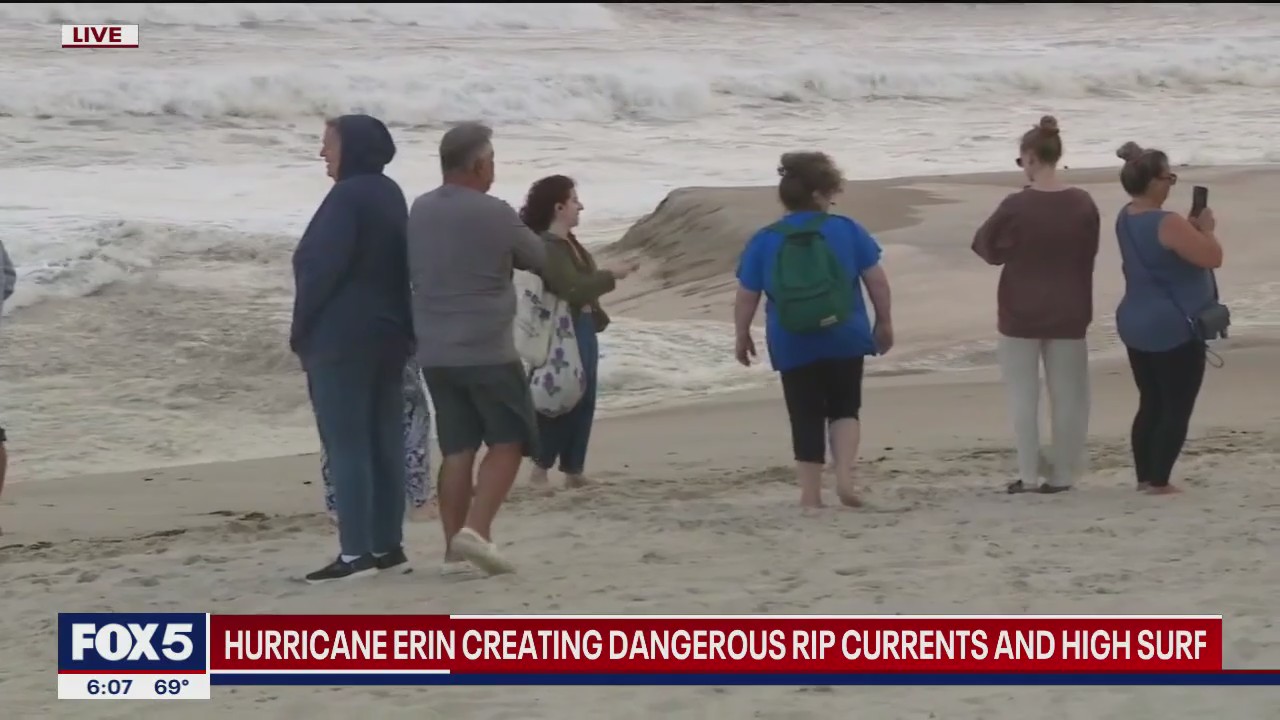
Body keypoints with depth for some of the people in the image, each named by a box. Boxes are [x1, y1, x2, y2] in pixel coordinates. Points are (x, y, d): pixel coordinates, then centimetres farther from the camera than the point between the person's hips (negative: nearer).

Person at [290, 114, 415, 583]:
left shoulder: (347, 197, -15)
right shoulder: (390, 195, 14)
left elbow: (322, 268, -19)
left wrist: (301, 332, -10)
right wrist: (402, 327, 17)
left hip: (340, 339, -9)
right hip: (388, 335, 9)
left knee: (346, 446, -7)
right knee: (384, 442, 9)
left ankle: (356, 552, -10)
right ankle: (387, 545, 12)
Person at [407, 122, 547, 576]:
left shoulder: (418, 212, 6)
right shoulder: (494, 214, -11)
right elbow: (541, 261, 1)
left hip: (434, 352, 6)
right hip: (487, 351, -6)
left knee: (457, 448, 9)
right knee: (508, 441, 2)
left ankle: (454, 545, 6)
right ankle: (476, 529, -14)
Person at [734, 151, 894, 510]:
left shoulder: (763, 241, -1)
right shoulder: (847, 230, -2)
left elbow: (746, 297, 2)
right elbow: (877, 281, 0)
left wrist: (742, 337, 16)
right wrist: (884, 322, 14)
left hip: (793, 346, 0)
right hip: (843, 339, 0)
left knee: (806, 418, 8)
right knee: (844, 408, 15)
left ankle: (811, 493, 7)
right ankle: (845, 475, -4)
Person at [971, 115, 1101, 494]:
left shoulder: (1016, 206, -15)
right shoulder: (1083, 203, -3)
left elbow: (986, 248, -3)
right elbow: (1089, 255, 6)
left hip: (1021, 313, -3)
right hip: (1068, 313, 3)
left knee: (1023, 395, 5)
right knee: (1067, 393, 9)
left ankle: (1030, 473, 3)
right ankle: (1062, 474, 11)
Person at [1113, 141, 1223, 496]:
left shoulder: (1127, 218, 7)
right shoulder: (1167, 224, -22)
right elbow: (1212, 257, -20)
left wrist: (1192, 228, 8)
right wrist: (1205, 229, -2)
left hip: (1135, 324, 9)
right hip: (1174, 330, -9)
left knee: (1150, 404, 15)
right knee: (1177, 408, -1)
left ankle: (1144, 476, 17)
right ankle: (1159, 480, -3)